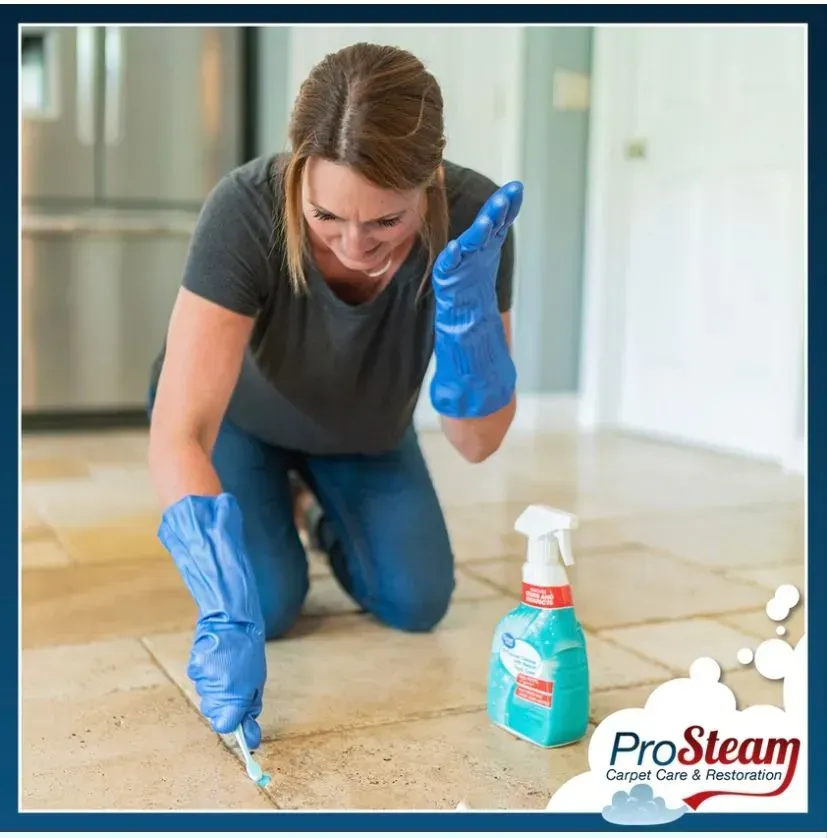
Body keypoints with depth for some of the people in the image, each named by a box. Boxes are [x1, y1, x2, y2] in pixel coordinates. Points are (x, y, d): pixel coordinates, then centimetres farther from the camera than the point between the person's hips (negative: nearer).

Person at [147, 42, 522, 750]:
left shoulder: (472, 218, -32)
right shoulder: (246, 209, -39)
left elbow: (479, 441, -28)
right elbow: (178, 434, -43)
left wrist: (468, 304, -45)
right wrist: (228, 611, -55)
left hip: (365, 428, 2)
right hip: (241, 415, -2)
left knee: (417, 604, -6)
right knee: (268, 605, -16)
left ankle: (328, 516, 25)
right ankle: (275, 504, 17)